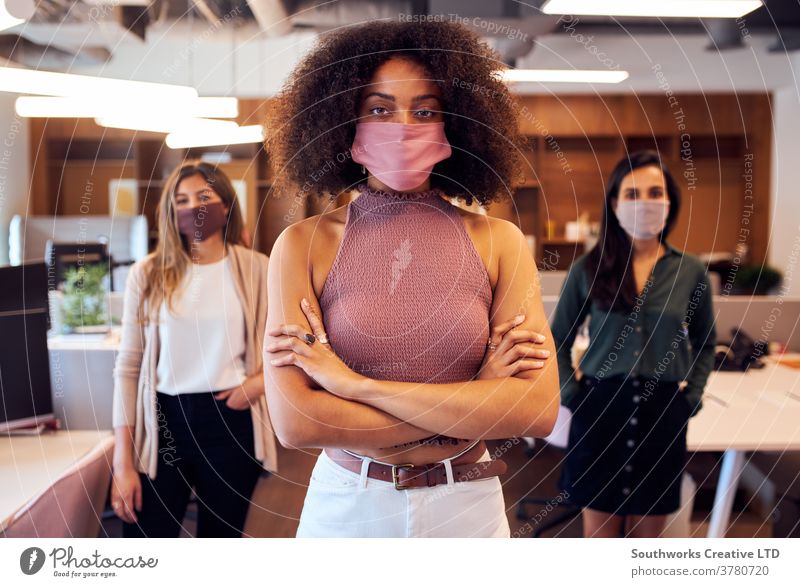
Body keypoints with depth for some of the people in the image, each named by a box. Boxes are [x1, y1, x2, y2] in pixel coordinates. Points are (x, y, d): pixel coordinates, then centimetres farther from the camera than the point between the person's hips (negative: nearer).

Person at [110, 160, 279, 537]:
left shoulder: (256, 269, -1)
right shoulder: (148, 273, 1)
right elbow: (128, 367, 2)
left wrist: (258, 382, -14)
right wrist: (122, 462, -2)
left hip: (231, 421, 0)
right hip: (163, 421, 1)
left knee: (221, 534, 15)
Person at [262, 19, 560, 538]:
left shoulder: (499, 242, -7)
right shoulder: (305, 244, -10)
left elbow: (538, 409, -17)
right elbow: (295, 422, -18)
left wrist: (354, 383, -20)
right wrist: (475, 402, -17)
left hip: (468, 507, 1)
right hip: (345, 505, 0)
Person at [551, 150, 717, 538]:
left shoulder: (691, 271, 2)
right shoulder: (587, 268, -3)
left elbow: (705, 343, 14)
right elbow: (558, 339, 6)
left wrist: (690, 397, 4)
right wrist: (572, 396, -2)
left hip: (663, 415, 1)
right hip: (599, 410, -1)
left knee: (646, 534, 14)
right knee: (599, 531, 10)